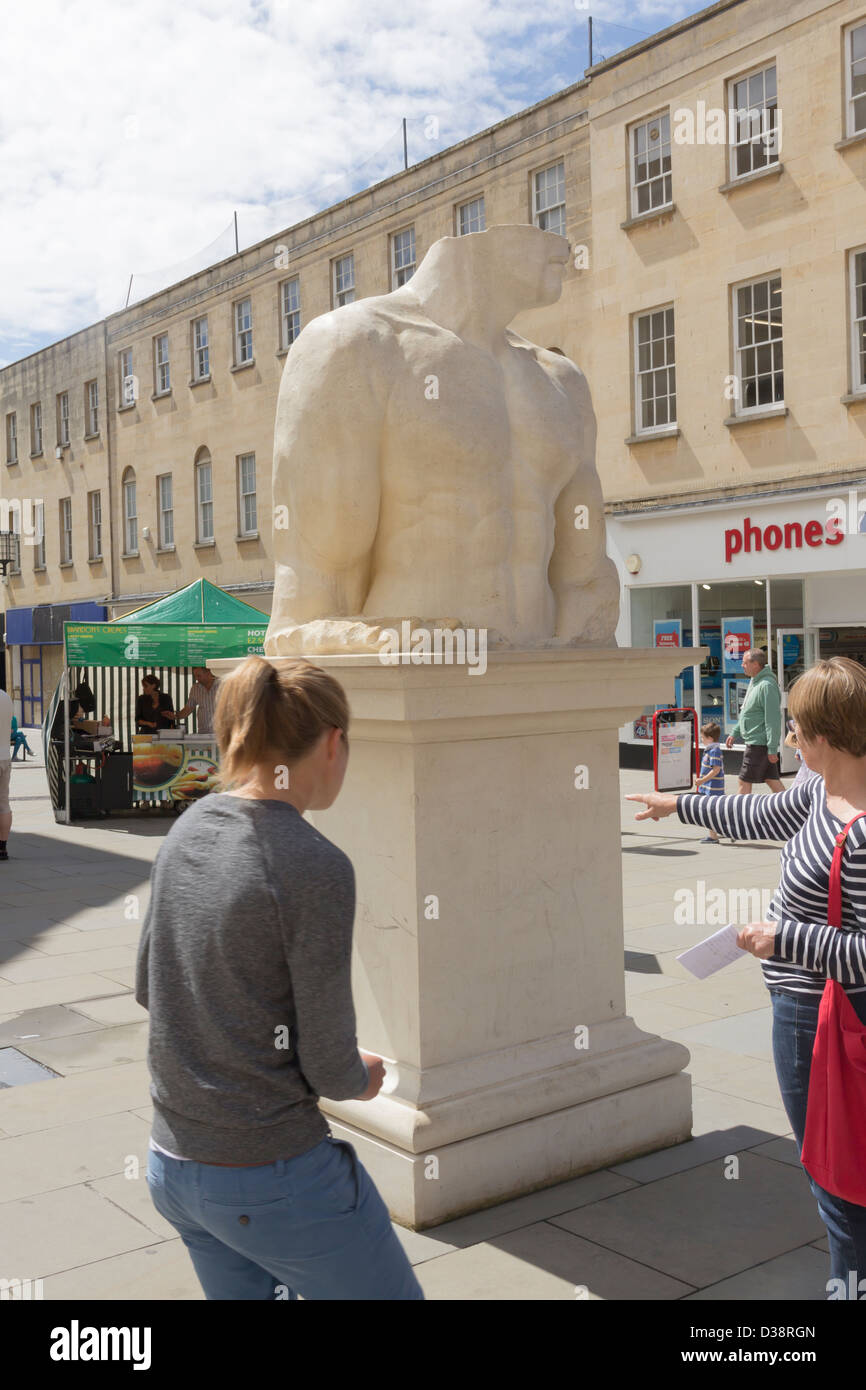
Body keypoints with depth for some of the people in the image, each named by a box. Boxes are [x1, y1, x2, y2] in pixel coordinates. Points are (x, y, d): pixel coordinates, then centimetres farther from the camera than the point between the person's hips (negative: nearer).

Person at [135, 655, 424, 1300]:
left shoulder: (187, 831, 0)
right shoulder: (314, 866, -22)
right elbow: (329, 1069, -16)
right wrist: (362, 1076, 5)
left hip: (173, 1167, 8)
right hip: (274, 1180, -7)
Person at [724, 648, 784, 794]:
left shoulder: (766, 686, -19)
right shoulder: (755, 681, 13)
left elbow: (773, 719, -21)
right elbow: (747, 714, 23)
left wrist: (772, 748, -22)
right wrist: (734, 733, 22)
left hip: (759, 743, -10)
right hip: (755, 742, 10)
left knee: (744, 782, -1)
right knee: (772, 780, 10)